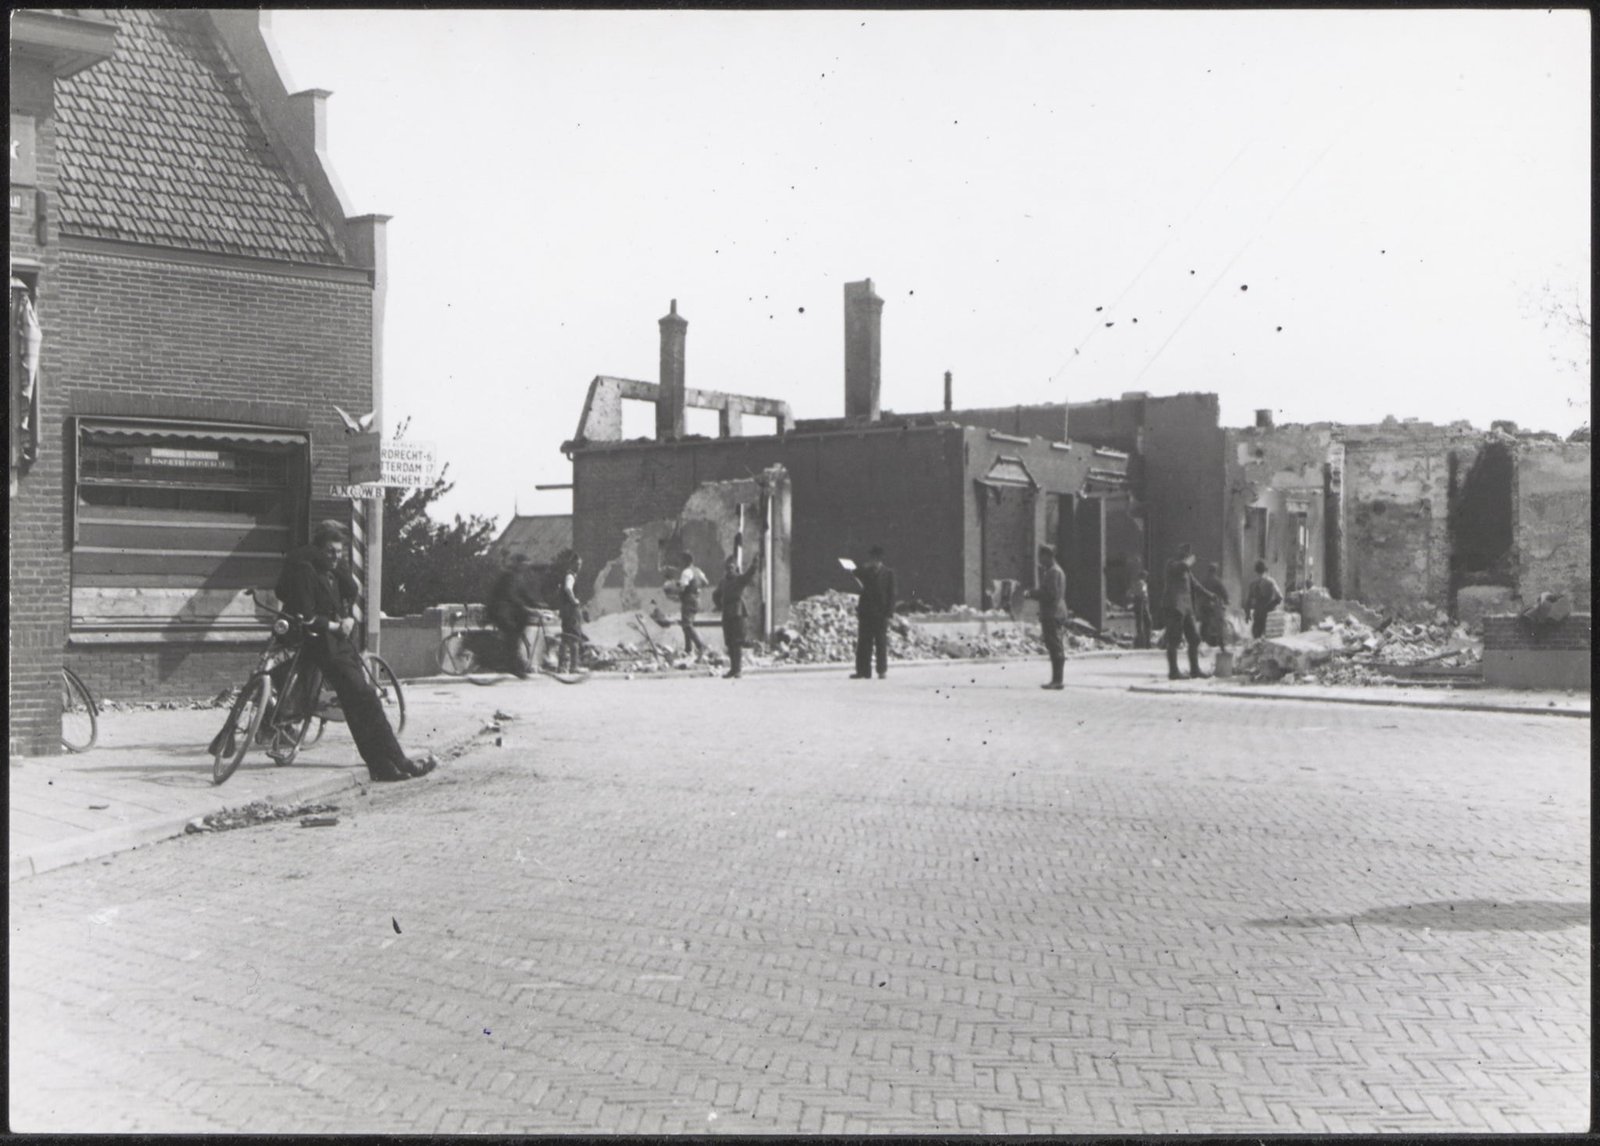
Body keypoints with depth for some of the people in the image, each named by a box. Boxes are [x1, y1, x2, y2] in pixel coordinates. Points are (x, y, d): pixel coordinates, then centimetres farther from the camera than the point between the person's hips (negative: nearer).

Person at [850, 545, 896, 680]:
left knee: (881, 643, 1)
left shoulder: (888, 573, 1)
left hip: (880, 613, -3)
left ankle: (882, 670, 7)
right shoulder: (865, 571, 12)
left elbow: (891, 594, -2)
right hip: (865, 612, 4)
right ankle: (863, 671, 5)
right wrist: (863, 567, -9)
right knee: (863, 643, 2)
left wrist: (889, 612, -9)